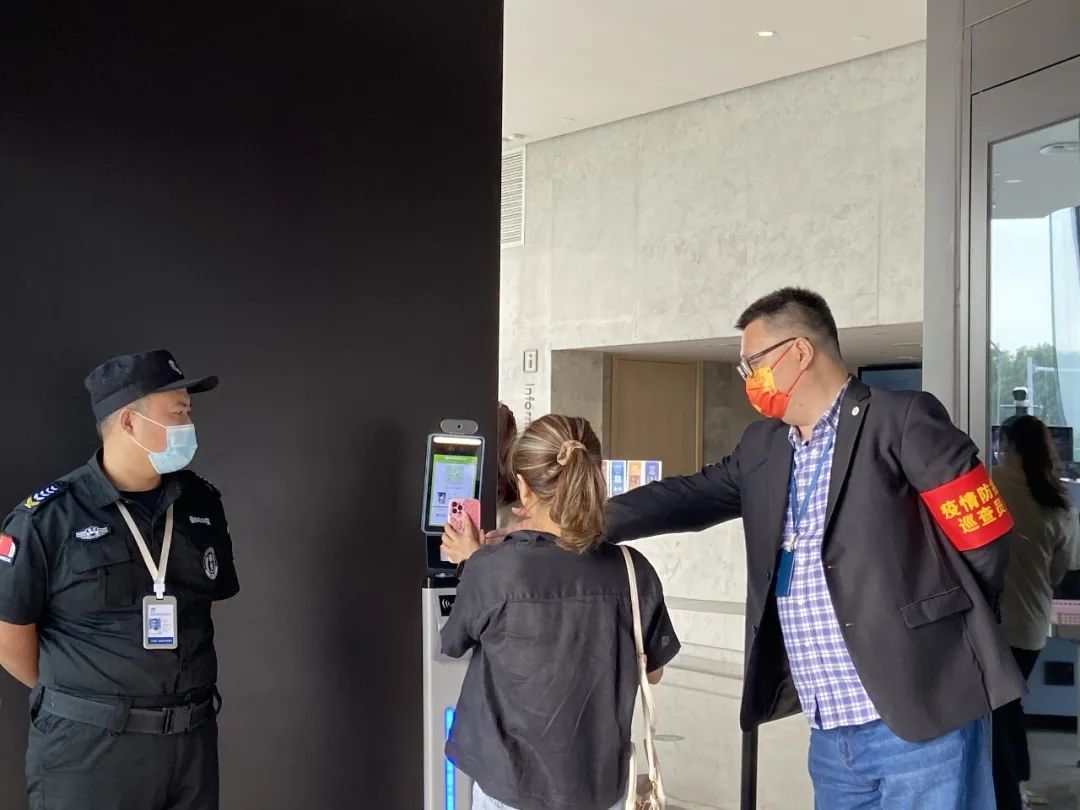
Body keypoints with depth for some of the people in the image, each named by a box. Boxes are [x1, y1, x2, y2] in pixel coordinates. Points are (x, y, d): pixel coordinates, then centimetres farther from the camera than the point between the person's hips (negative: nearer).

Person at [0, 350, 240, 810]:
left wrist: (168, 688, 12)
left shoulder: (202, 504, 5)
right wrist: (74, 697, 5)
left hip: (193, 737, 4)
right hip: (88, 746, -4)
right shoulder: (48, 517, -10)